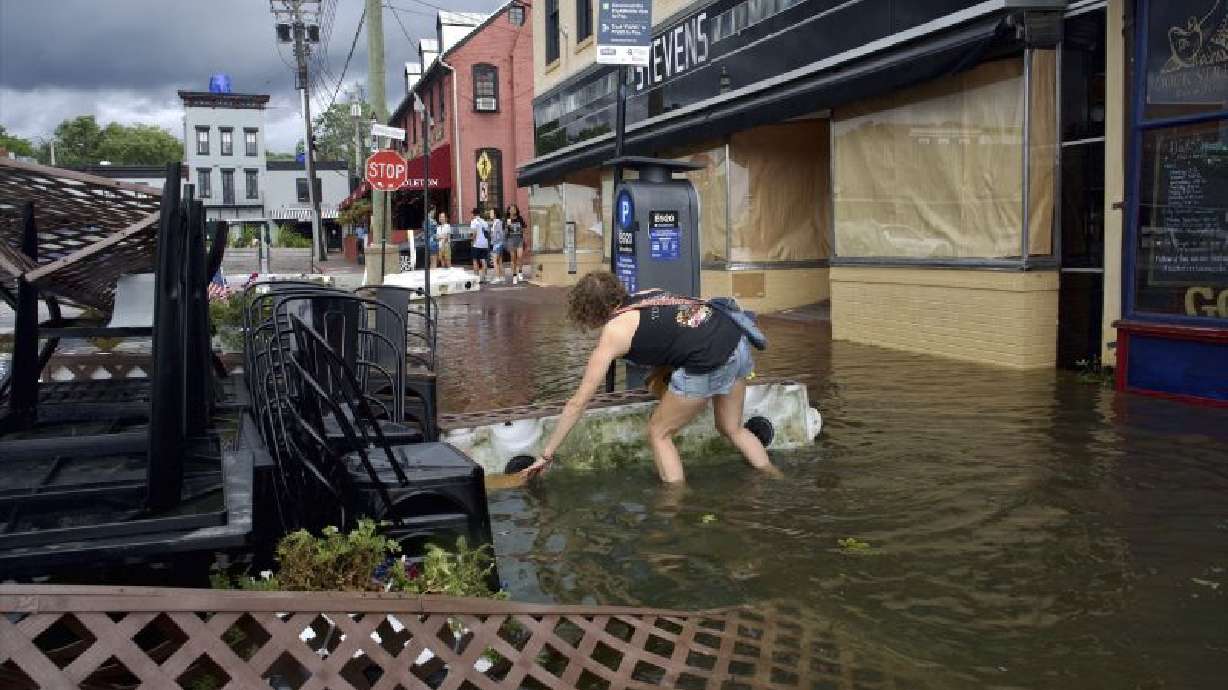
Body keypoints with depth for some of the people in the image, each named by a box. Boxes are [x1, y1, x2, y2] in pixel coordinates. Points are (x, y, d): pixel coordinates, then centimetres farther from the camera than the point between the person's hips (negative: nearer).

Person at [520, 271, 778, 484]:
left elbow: (578, 402, 6)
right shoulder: (648, 294, 19)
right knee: (732, 428, 27)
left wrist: (546, 455, 12)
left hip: (708, 364, -7)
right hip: (738, 341, 8)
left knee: (659, 433, 14)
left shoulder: (613, 333, 3)